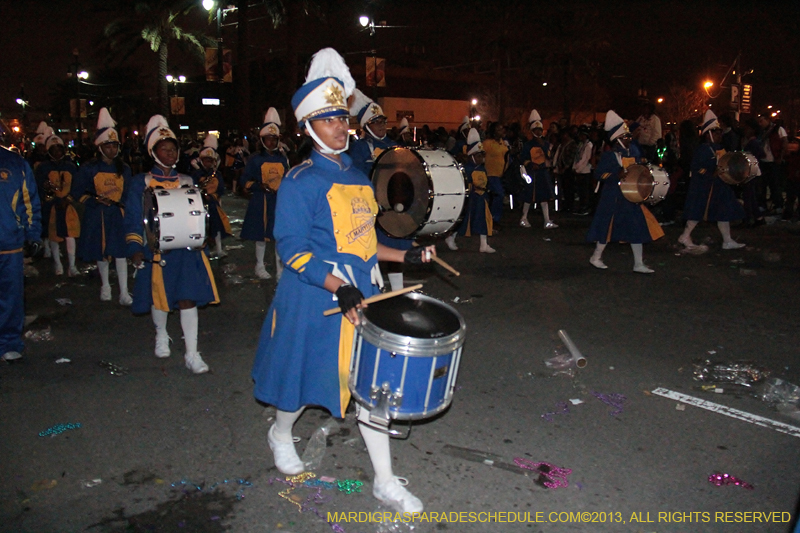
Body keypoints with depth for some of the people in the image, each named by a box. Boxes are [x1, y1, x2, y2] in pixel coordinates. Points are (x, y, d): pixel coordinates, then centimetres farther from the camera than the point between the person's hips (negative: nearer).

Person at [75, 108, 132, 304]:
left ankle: (124, 292, -5)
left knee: (120, 253, -6)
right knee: (101, 253, 9)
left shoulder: (124, 169, 8)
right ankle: (105, 286, 29)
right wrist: (97, 199, -18)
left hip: (118, 216, 1)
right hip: (97, 216, 0)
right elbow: (81, 194, 0)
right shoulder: (89, 169, 1)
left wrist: (123, 204, -4)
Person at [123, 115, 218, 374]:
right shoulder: (141, 182, 1)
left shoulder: (187, 182, 10)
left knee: (188, 299, -5)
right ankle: (161, 335, 42)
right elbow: (133, 220, -3)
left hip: (186, 249, 1)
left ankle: (192, 354, -2)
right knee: (159, 297, 13)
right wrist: (135, 250, -13)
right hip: (155, 251, -1)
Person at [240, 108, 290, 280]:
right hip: (261, 202, -3)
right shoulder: (255, 159, 0)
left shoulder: (283, 159, 10)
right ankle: (259, 266, 17)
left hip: (280, 201, 3)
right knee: (261, 235, 3)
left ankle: (280, 267, 17)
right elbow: (245, 182, -1)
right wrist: (260, 186, -17)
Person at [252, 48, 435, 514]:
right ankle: (281, 435, 46)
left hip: (362, 295, 6)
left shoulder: (358, 176, 10)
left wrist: (405, 255, 7)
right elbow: (294, 250, -18)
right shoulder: (301, 182, -13)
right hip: (315, 300, -6)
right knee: (309, 376, 12)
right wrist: (338, 288, -28)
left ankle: (385, 480, 19)